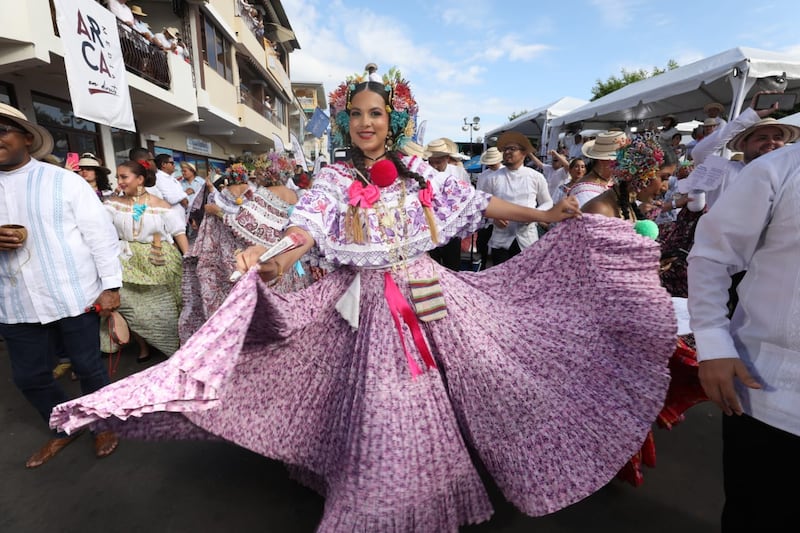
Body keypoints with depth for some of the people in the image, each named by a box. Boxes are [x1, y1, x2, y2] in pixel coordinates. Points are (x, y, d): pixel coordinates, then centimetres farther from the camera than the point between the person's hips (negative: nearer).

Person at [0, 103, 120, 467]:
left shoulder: (64, 181, -4)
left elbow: (100, 234, -7)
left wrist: (110, 286, -11)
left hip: (75, 297, -5)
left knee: (89, 368, 9)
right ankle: (64, 429, 38)